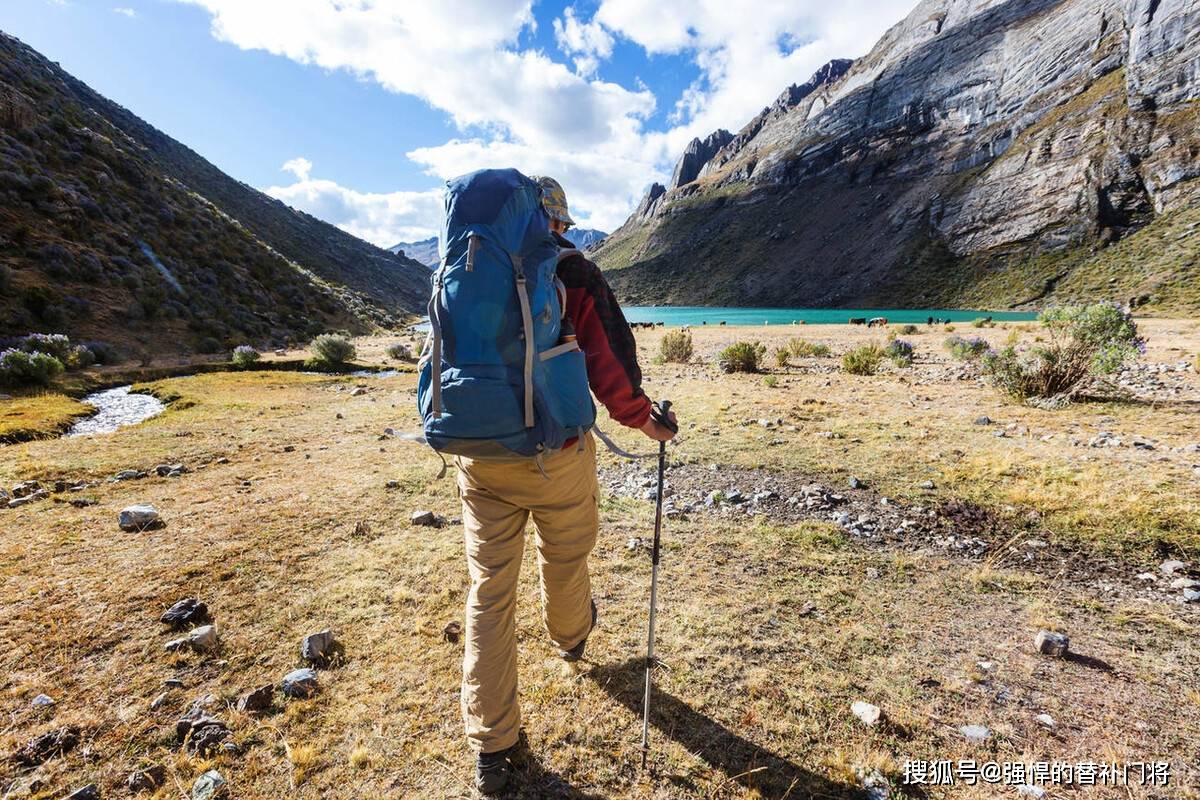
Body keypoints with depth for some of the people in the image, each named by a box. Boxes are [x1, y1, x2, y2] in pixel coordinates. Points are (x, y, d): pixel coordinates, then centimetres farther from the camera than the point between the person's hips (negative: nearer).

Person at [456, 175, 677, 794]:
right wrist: (643, 419, 5)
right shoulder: (574, 273, -5)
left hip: (481, 458, 3)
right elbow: (609, 362, -9)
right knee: (564, 557, 23)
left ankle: (490, 748, 20)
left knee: (489, 590, 9)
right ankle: (570, 637, 53)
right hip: (557, 454, -2)